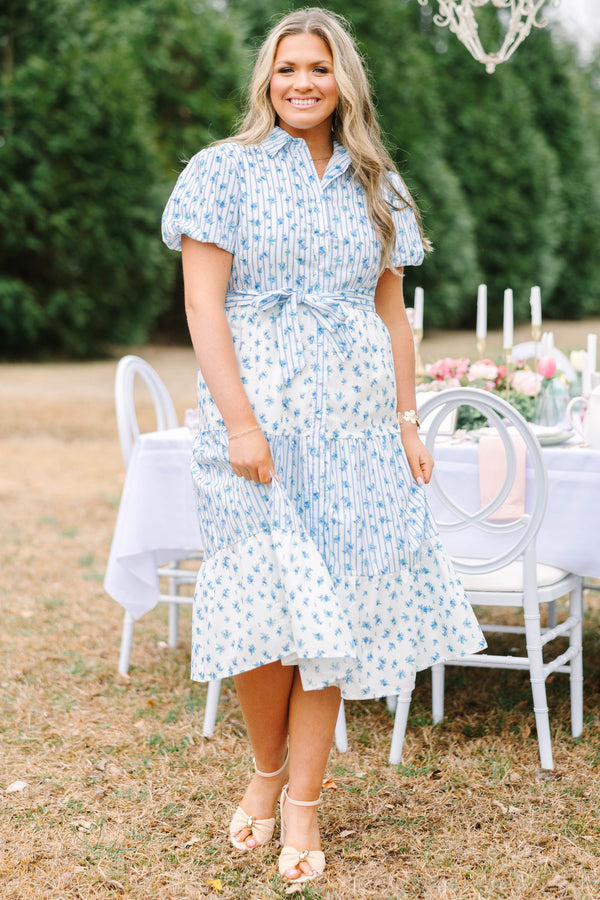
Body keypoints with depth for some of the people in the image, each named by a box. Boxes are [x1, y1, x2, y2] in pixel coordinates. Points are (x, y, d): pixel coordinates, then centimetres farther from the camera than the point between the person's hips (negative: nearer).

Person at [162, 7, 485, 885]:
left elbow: (393, 314, 15)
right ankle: (267, 770, 22)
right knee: (264, 601, -3)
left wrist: (407, 421, 7)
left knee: (335, 604, 2)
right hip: (260, 421, -3)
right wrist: (240, 420, -15)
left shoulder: (376, 185, 13)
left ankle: (303, 800, 12)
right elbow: (203, 303, -6)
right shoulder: (224, 171, 1)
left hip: (355, 426, 3)